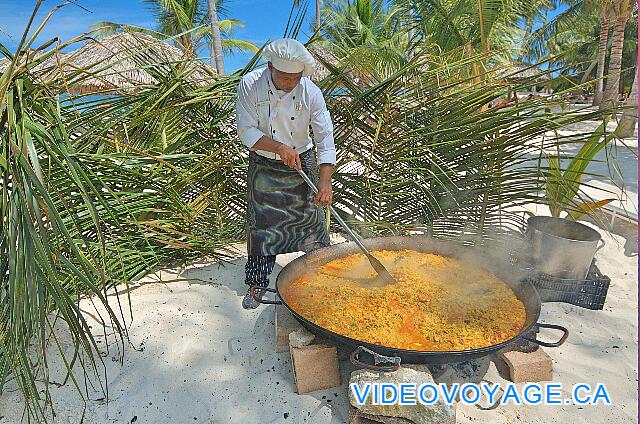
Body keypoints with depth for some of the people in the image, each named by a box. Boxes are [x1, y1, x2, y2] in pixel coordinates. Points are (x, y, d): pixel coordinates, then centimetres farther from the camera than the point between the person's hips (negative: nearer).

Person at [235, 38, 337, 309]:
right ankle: (256, 283, 22)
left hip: (303, 163, 1)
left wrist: (325, 182, -27)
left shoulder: (311, 92, -15)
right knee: (261, 225, 4)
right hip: (264, 166, 0)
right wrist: (279, 147, -33)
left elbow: (325, 139, -17)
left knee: (311, 220, 7)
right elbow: (246, 131, -18)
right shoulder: (250, 85, -17)